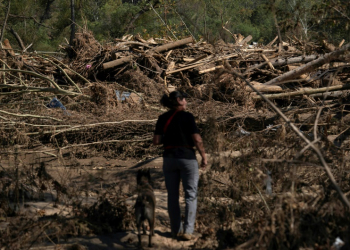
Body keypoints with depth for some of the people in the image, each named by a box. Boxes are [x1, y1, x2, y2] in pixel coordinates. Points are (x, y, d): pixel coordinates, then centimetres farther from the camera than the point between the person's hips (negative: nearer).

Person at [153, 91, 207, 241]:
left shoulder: (162, 119, 2)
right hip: (187, 158, -4)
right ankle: (187, 230, -2)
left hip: (169, 159, 4)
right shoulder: (187, 117, -10)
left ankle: (176, 230, 16)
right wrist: (204, 156, -3)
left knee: (172, 195, 12)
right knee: (191, 195, 4)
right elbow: (197, 139, -14)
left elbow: (156, 141, 0)